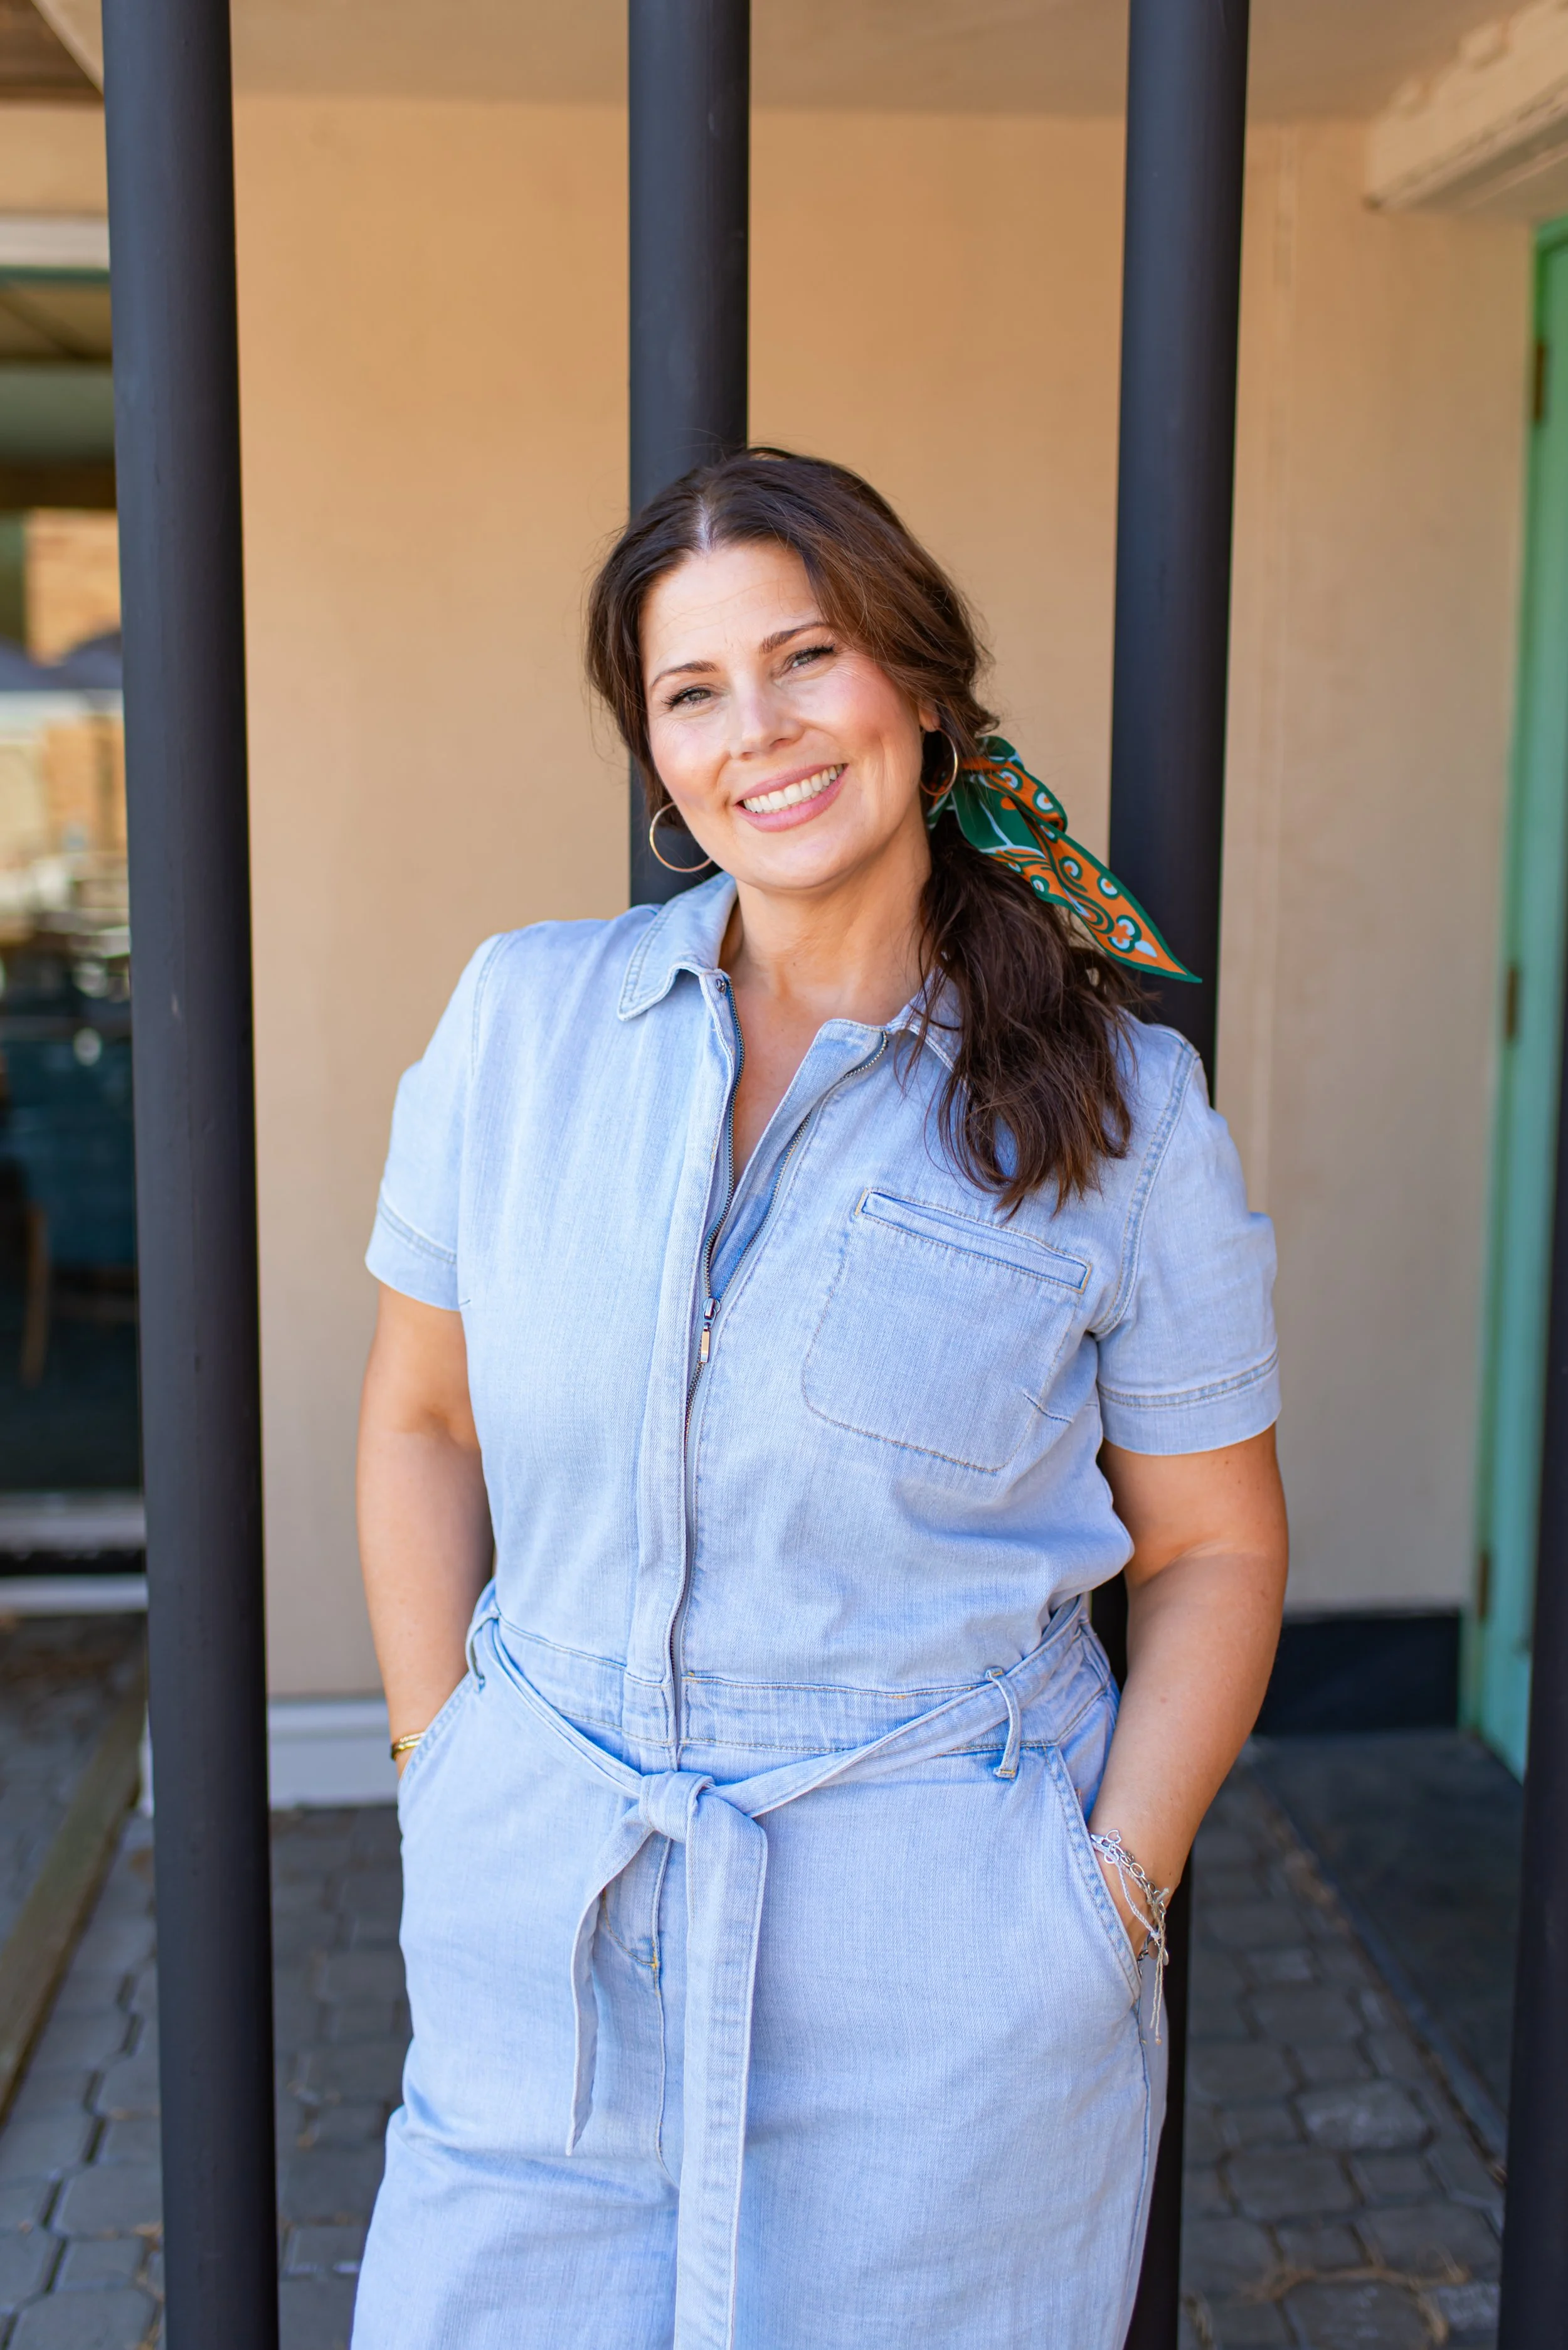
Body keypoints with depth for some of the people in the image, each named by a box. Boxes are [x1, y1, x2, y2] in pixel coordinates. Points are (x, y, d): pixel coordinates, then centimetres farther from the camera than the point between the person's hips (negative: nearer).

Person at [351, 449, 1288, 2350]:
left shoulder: (1119, 1110, -6)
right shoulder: (524, 1018, -1)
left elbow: (1214, 1546, 1)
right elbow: (422, 1420, 8)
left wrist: (1115, 1893, -8)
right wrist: (443, 1770, 3)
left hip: (938, 1958, -1)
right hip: (543, 1932, 2)